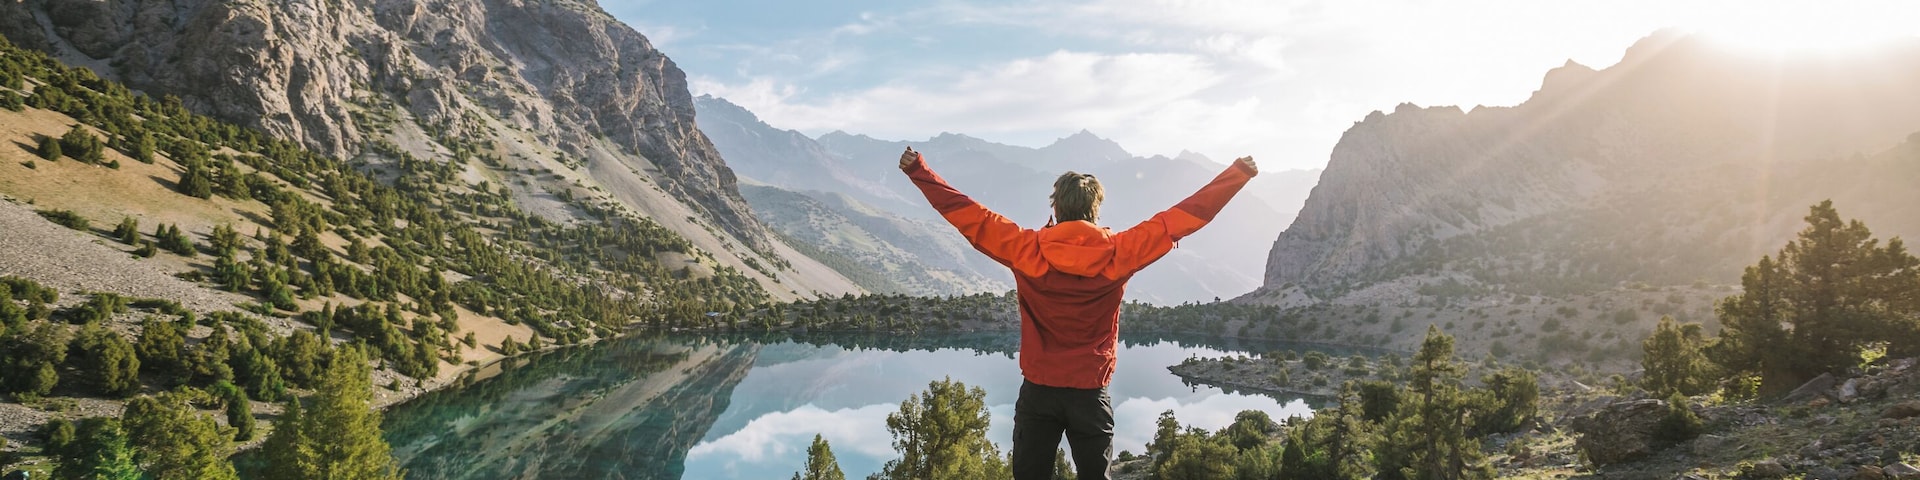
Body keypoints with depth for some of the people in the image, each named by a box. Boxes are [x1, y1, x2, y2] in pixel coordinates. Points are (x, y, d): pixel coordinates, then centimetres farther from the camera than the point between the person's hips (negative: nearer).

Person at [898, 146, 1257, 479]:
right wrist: (1239, 173, 3)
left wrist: (918, 171, 3)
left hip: (1038, 390, 0)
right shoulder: (1119, 254, -10)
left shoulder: (1027, 251, -10)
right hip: (1091, 392, 0)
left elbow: (972, 217, -5)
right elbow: (1182, 217, -5)